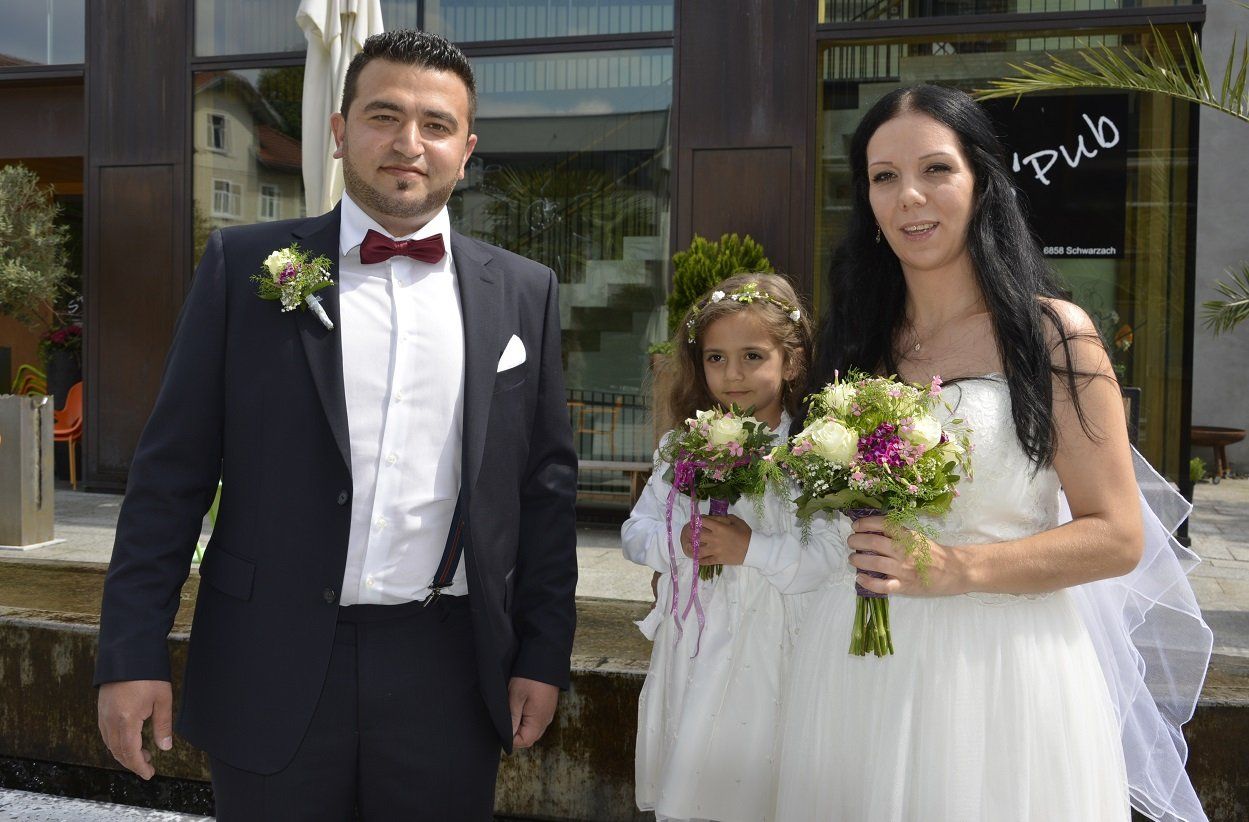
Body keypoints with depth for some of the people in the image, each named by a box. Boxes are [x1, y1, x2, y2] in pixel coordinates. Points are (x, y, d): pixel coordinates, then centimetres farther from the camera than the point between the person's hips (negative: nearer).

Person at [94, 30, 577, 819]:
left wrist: (544, 655, 4)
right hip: (272, 672, -1)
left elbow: (546, 485, 5)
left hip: (449, 678, 1)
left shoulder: (524, 292, 3)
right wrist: (132, 652, -3)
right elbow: (173, 470, -1)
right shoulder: (246, 265, -1)